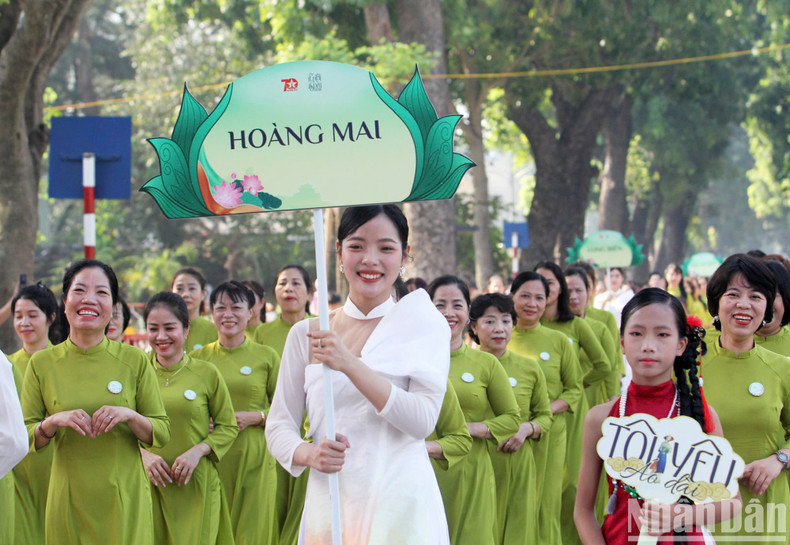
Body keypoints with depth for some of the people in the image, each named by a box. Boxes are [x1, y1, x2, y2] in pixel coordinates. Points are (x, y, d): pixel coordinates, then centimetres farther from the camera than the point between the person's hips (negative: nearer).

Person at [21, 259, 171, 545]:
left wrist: (129, 416, -17)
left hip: (124, 498, 0)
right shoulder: (42, 363, 1)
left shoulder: (134, 361, 0)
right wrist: (53, 422, -16)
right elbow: (22, 437, 3)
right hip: (68, 499, 0)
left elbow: (162, 433, 2)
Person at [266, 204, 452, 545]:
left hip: (401, 507, -2)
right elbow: (279, 427, 9)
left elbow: (423, 420, -12)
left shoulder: (424, 326, 0)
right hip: (327, 506, 2)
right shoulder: (305, 335, 7)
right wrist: (309, 453, -13)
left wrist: (350, 365, -20)